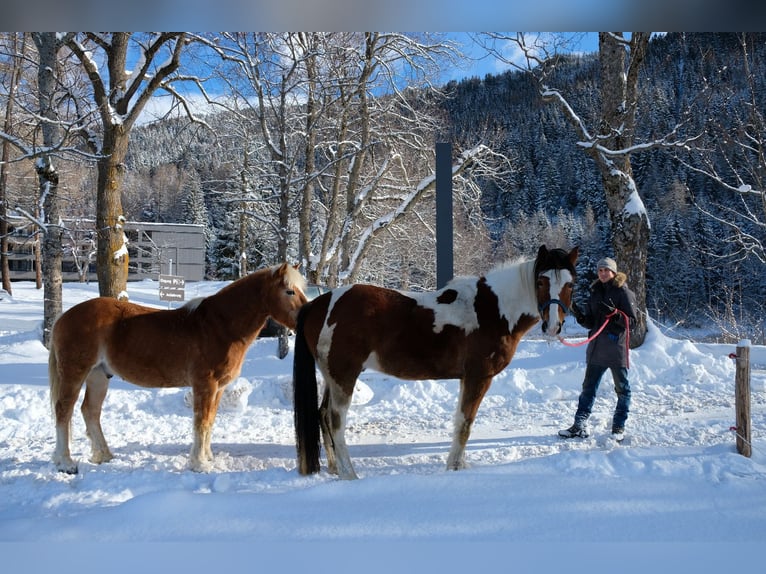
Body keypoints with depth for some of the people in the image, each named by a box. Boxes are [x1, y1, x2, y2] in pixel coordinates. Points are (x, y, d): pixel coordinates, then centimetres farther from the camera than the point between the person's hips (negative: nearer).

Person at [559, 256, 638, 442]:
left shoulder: (623, 292, -4)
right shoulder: (595, 293, 13)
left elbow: (631, 320, -10)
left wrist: (614, 313, -25)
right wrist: (578, 314, -4)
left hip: (617, 347, -6)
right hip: (596, 348, 6)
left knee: (622, 389, 5)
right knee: (588, 387, 6)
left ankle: (619, 427, 15)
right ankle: (579, 425, 9)